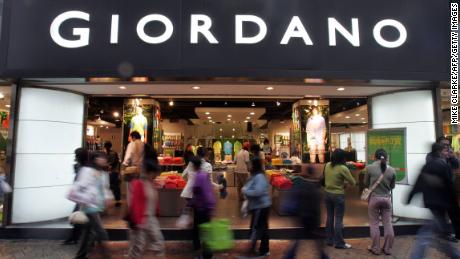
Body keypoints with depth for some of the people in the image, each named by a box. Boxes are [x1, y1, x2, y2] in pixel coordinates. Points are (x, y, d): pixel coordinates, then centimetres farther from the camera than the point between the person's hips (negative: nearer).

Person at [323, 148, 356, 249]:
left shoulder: (327, 165, -1)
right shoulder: (343, 168, -18)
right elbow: (353, 182, -10)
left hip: (328, 194, 6)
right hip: (338, 196, -6)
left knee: (330, 218, 14)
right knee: (339, 220, 3)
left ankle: (330, 240, 24)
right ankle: (339, 243, 11)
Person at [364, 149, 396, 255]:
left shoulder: (370, 168, -11)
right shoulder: (392, 170, -5)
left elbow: (366, 183, 2)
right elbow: (392, 186, 7)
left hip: (374, 198, -2)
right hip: (387, 198, 2)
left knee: (374, 224, 9)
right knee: (387, 223, 13)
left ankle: (376, 248, 17)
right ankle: (387, 248, 23)